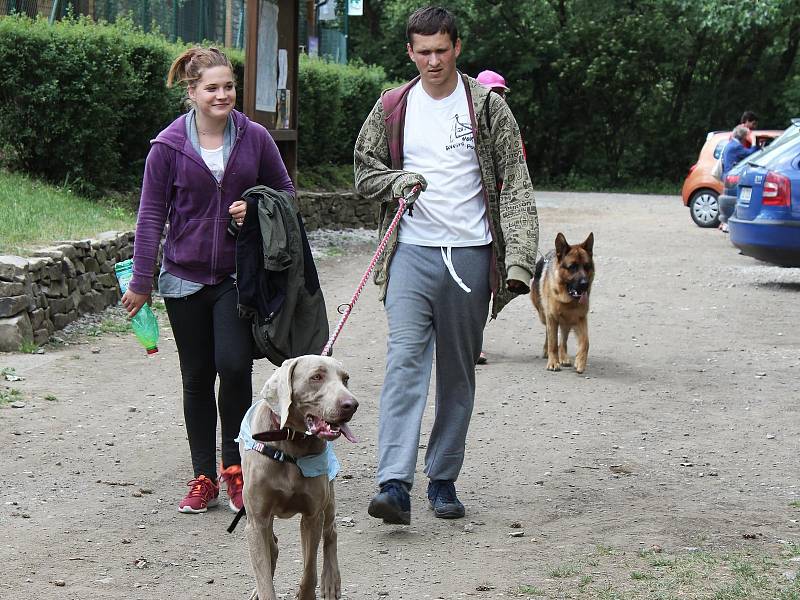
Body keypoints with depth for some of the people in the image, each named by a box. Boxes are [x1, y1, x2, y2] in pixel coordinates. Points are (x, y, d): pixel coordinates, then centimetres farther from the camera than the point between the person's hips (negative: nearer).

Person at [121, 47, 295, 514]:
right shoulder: (169, 145, -4)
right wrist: (142, 282, -1)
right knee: (197, 378, 7)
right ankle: (204, 479, 17)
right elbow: (152, 215, 0)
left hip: (239, 277, 0)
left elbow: (285, 192, 13)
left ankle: (235, 467, 5)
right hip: (186, 278, 0)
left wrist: (256, 211, -9)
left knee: (234, 366, -14)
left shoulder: (255, 138, -1)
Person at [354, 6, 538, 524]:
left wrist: (519, 259, -13)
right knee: (405, 363, -14)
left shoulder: (488, 107, 2)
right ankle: (395, 485, -21)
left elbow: (516, 186, -2)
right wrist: (396, 181, -5)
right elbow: (364, 170, 18)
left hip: (470, 255, 0)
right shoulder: (392, 108, 8)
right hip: (412, 252, 0)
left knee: (458, 374, 8)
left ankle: (443, 479, 20)